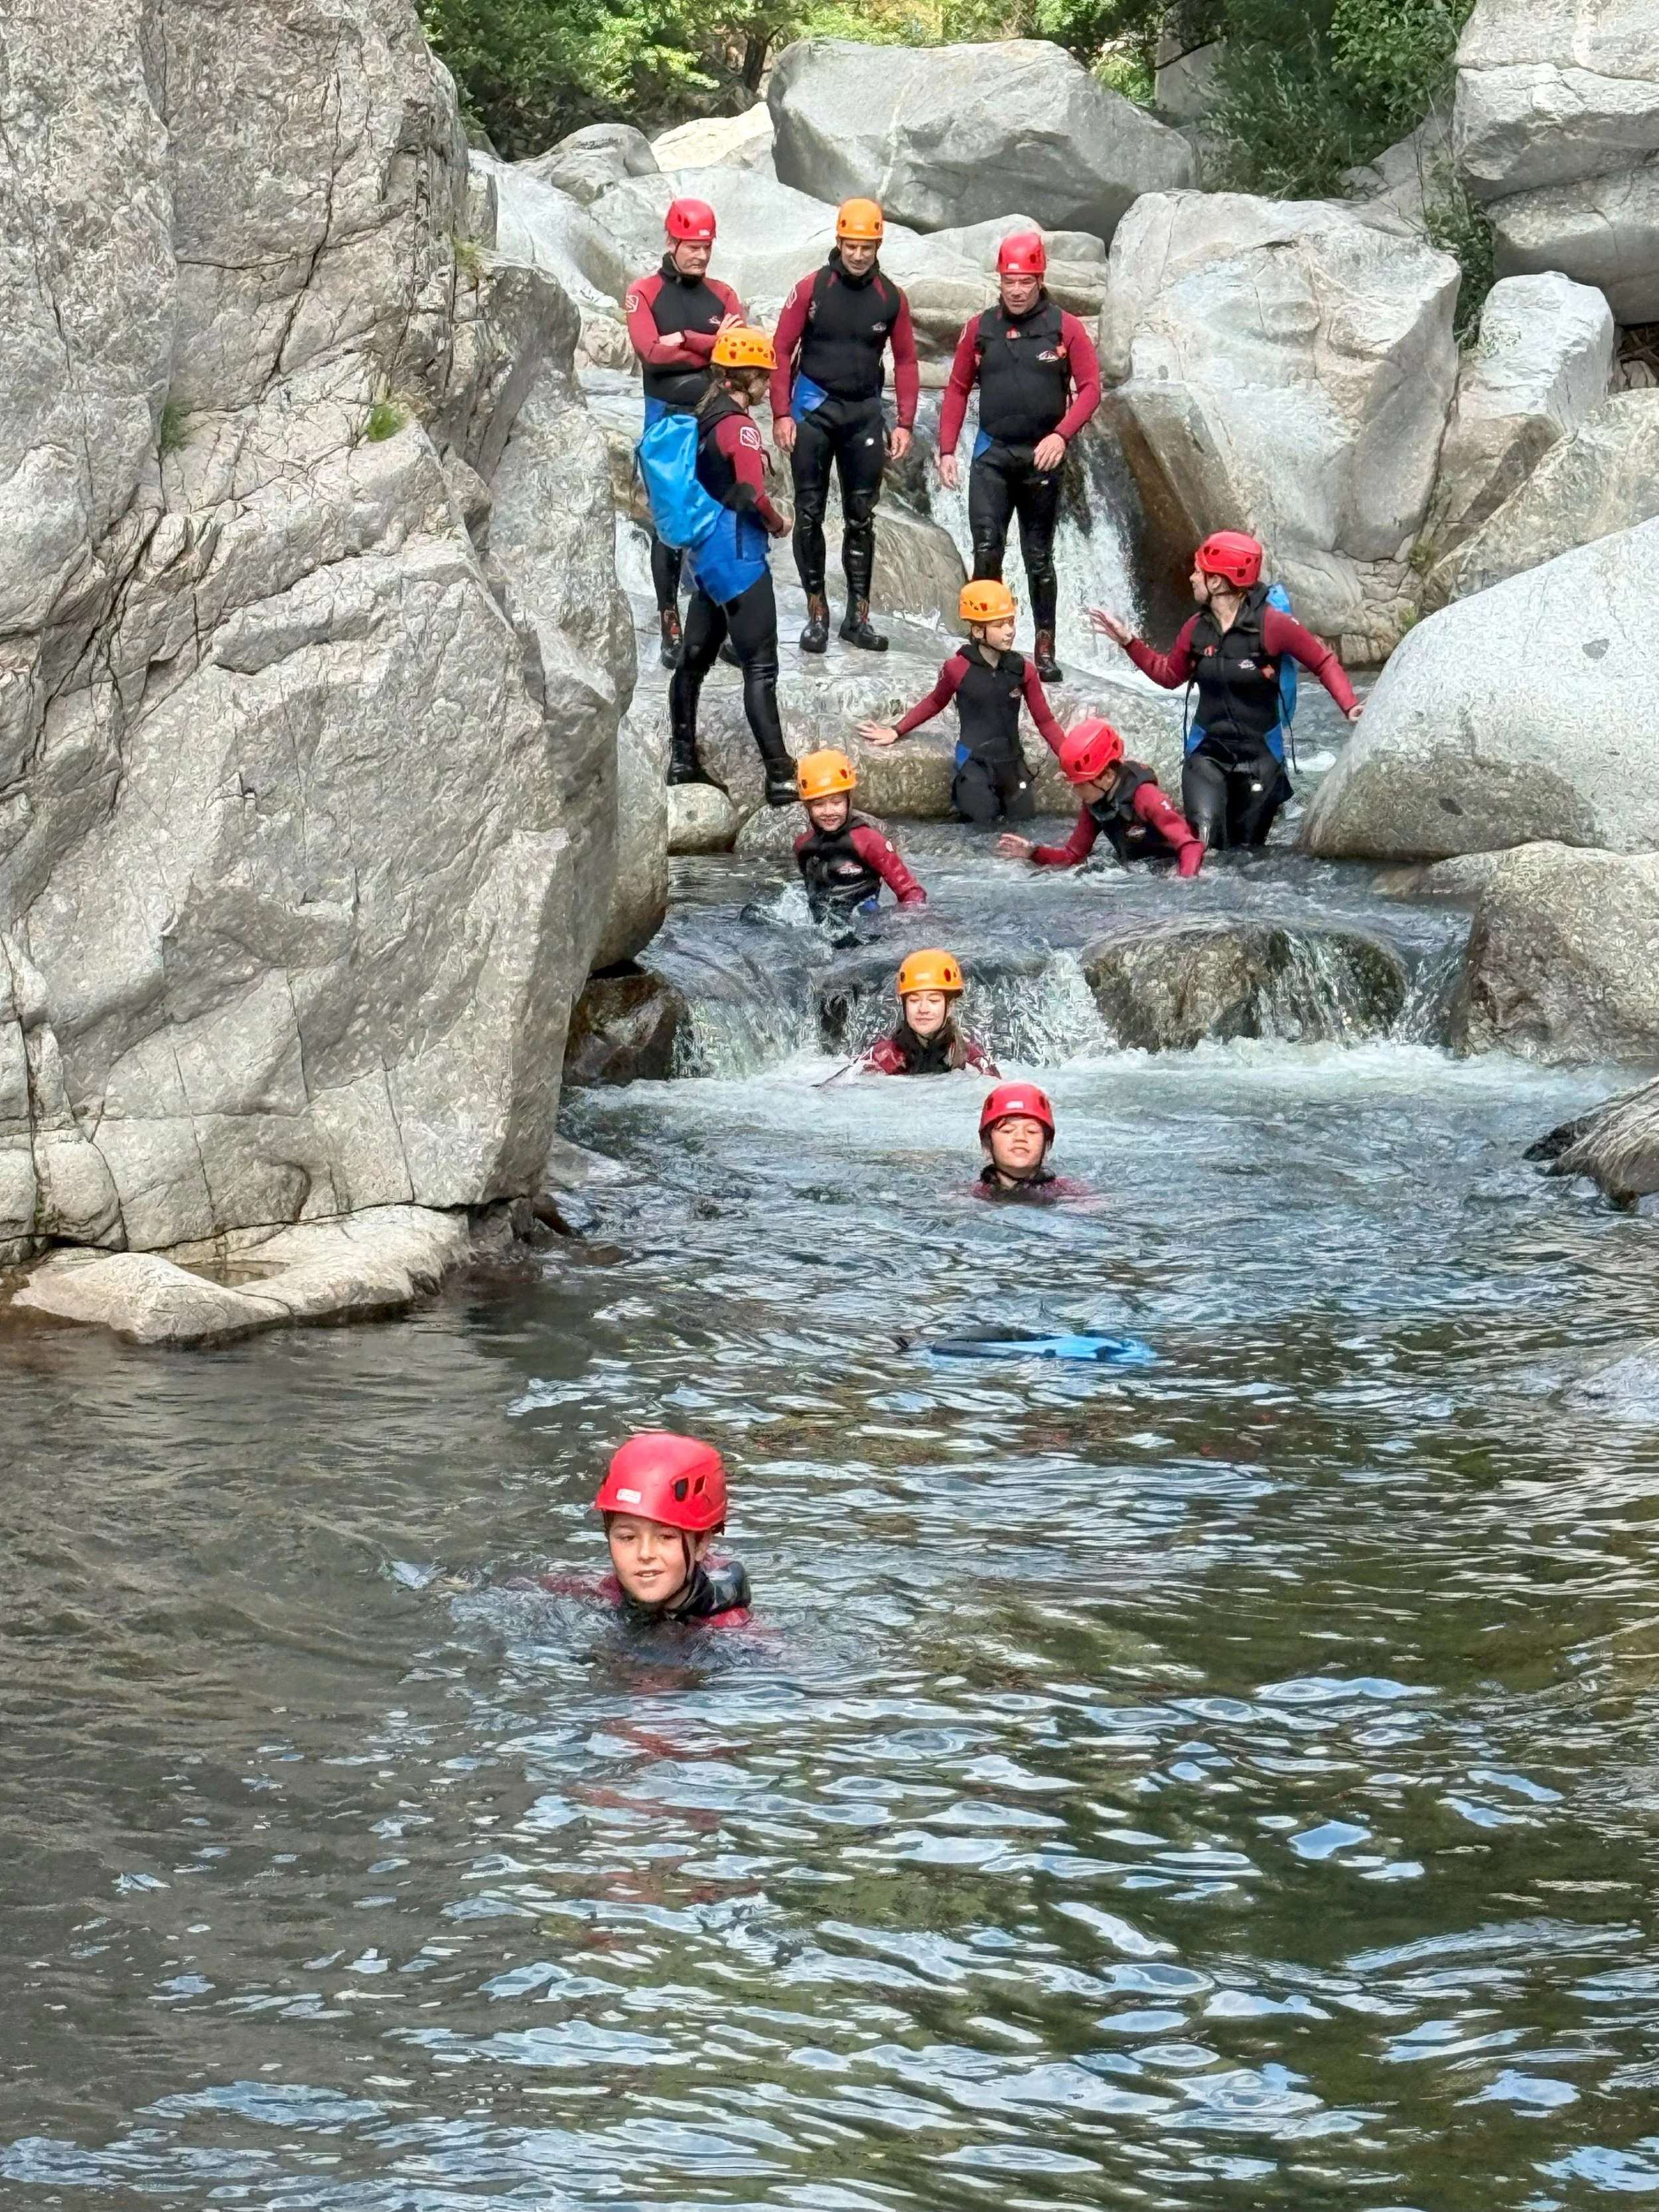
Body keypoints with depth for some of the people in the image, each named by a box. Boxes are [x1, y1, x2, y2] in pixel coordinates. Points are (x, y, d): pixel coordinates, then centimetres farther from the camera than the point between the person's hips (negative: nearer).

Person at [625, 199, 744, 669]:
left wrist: (686, 341, -15)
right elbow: (653, 352, -16)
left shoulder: (722, 295, 9)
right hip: (667, 420, -3)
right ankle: (671, 626, 6)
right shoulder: (644, 294, -1)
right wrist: (714, 346, -10)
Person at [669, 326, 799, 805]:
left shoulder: (705, 418, 11)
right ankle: (780, 778, -12)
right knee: (760, 669, -9)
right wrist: (778, 523, -5)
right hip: (738, 555, -9)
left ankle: (683, 761, 25)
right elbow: (753, 494, -23)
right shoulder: (739, 427, -15)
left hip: (706, 553, 9)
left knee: (696, 656, 16)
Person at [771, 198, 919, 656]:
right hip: (814, 408, -2)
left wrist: (905, 424, 1)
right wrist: (782, 415, -9)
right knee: (810, 514, 0)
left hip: (865, 412, 2)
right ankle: (817, 613, 6)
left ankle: (858, 615, 12)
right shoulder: (811, 289, -5)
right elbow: (782, 351, -4)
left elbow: (905, 361, 8)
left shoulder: (891, 298, 2)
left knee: (861, 516, 6)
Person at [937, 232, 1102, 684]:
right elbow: (958, 390, 10)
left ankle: (1045, 651, 14)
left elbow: (1090, 388, -5)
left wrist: (1061, 435, -19)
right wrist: (947, 450, 3)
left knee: (1038, 558, 8)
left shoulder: (1065, 329, -1)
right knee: (986, 551, -13)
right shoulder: (980, 329, 5)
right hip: (991, 454, 1)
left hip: (1041, 456, -1)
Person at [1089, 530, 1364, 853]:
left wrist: (1349, 705, -22)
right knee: (1203, 836, -22)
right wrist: (1129, 642, 8)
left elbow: (1323, 662, -9)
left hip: (1259, 754, -2)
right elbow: (1169, 675, 16)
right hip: (1207, 751, 2)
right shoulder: (1198, 629, -1)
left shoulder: (1270, 624, -16)